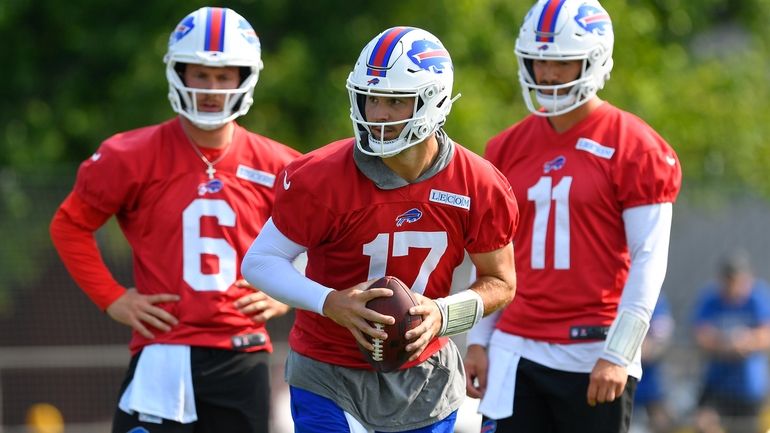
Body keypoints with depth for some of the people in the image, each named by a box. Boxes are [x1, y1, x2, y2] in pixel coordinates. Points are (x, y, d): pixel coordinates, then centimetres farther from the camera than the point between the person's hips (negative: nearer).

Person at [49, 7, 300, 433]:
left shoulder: (274, 168, 4)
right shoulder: (135, 157, -3)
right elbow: (70, 225, 6)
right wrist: (113, 299, -1)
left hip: (242, 362, 3)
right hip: (162, 355, -3)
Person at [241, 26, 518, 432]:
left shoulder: (477, 186, -10)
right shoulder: (321, 179, -19)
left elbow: (500, 282, 2)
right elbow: (260, 262, -12)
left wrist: (443, 314, -19)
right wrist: (329, 303, -28)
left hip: (423, 377, 3)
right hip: (330, 376, -3)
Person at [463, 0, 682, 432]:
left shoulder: (633, 148, -6)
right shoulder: (508, 149, 11)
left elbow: (648, 259, -8)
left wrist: (618, 354, -13)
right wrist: (478, 340, 10)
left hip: (593, 351, -5)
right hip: (517, 348, 5)